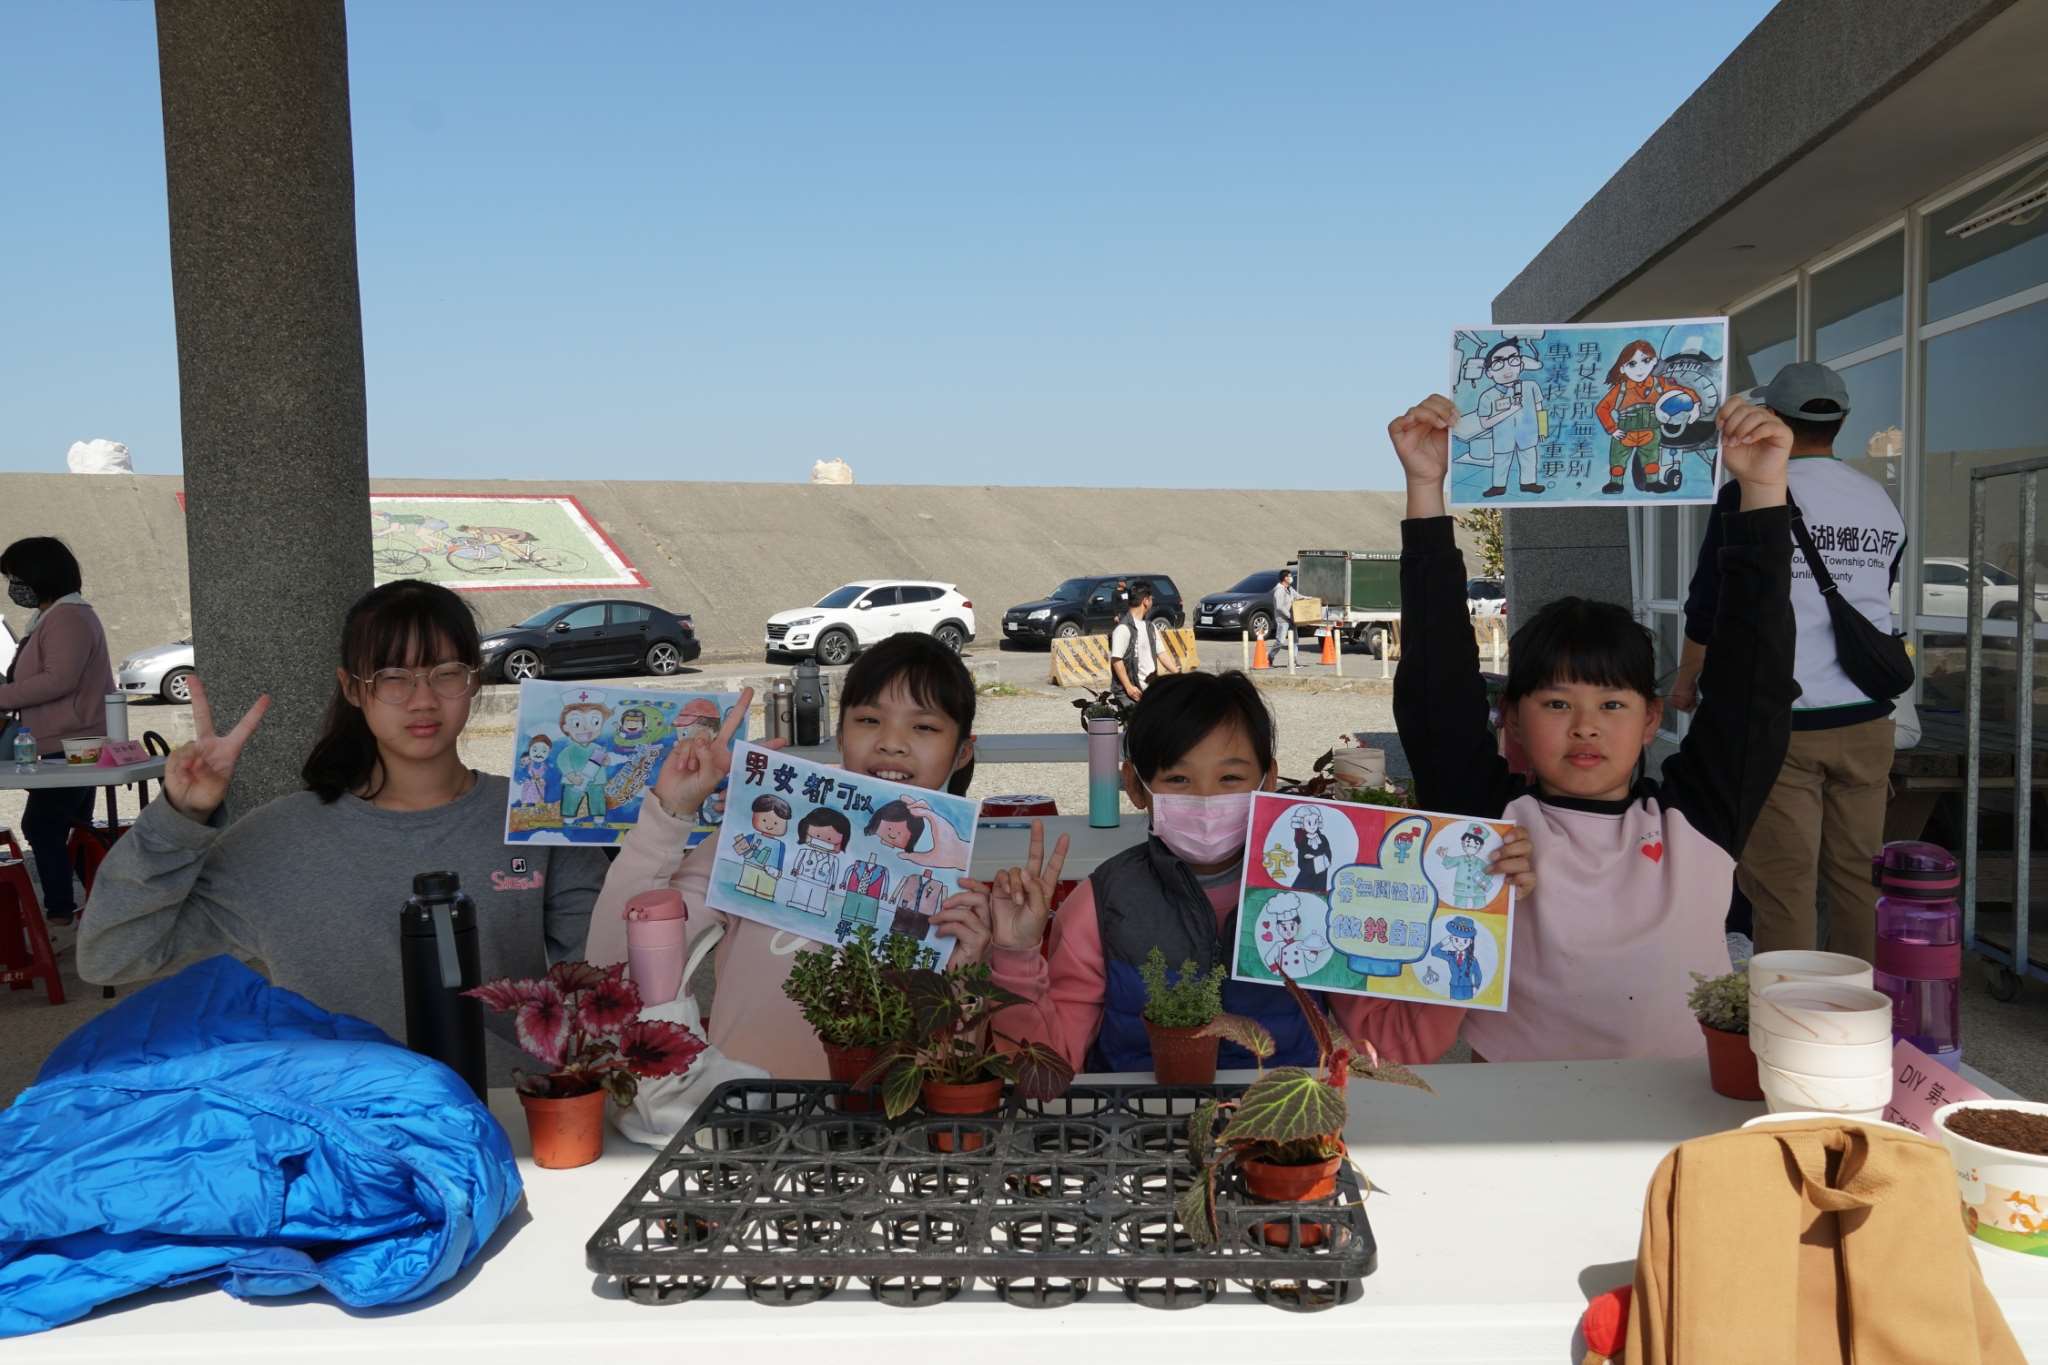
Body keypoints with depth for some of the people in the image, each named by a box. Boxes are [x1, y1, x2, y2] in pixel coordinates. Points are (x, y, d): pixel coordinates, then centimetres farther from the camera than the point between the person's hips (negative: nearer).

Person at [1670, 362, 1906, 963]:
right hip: (1865, 721, 5)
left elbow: (1711, 604, -5)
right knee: (1858, 877, 12)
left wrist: (1685, 679, 10)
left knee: (1781, 885, -1)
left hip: (1777, 720, -5)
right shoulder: (1882, 503, 8)